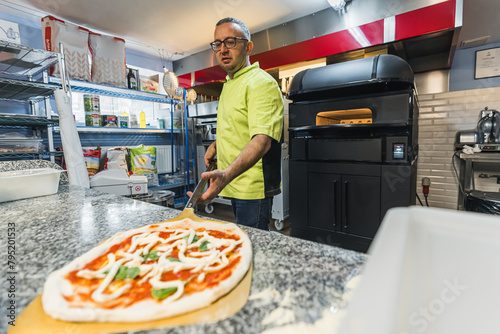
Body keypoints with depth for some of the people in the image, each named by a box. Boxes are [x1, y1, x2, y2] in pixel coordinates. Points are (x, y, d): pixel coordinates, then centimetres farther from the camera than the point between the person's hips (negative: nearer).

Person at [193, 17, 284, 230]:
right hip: (234, 185, 9)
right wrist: (215, 145, 15)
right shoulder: (229, 84, 15)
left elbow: (262, 140, -31)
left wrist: (226, 175, -45)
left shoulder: (261, 83, -16)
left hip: (252, 188, -9)